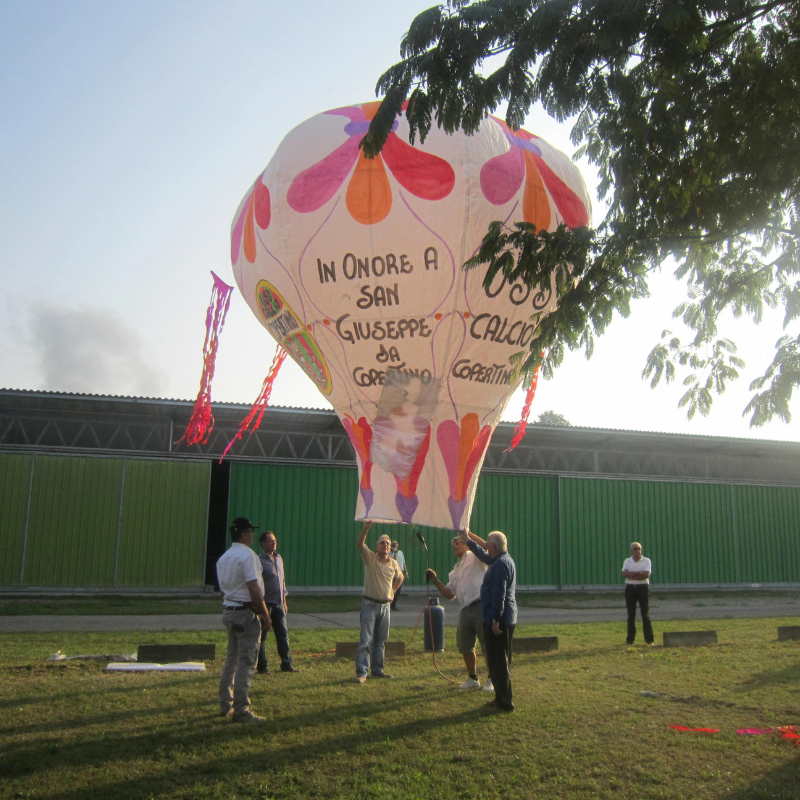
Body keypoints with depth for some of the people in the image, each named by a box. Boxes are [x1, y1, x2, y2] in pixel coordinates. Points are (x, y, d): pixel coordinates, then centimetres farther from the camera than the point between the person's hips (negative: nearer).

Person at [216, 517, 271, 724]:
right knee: (246, 661, -5)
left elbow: (223, 589, 16)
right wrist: (265, 615, -15)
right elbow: (254, 588, -20)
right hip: (246, 611, -9)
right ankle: (241, 710, -3)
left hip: (228, 611, 9)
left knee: (231, 658, 18)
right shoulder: (247, 555, -14)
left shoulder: (223, 558, 13)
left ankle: (225, 705, 25)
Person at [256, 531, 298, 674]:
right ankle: (262, 666, 11)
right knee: (262, 636, 3)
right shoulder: (259, 560, -11)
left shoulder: (278, 558, 12)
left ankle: (286, 663, 17)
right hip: (266, 603, -7)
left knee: (283, 634, 9)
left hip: (278, 603, 7)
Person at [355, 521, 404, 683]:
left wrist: (392, 591, 13)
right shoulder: (370, 558, -5)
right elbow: (360, 544, -23)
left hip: (385, 605, 5)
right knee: (365, 640, -8)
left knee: (381, 641, 11)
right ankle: (361, 673, -7)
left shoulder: (394, 563, 7)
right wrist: (365, 529, -38)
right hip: (370, 604, -5)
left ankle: (377, 670, 21)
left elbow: (400, 578, 27)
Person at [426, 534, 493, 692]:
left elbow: (486, 547, -18)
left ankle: (491, 680, 8)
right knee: (465, 646, 12)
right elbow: (450, 594, 19)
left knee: (487, 645, -3)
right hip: (465, 609, 8)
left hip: (481, 606, -7)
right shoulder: (455, 571, 24)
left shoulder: (475, 558, 5)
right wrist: (435, 580, 10)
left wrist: (468, 534, -14)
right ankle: (472, 679, 27)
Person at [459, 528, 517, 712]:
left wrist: (496, 619, -25)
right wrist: (468, 541, 41)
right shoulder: (504, 560, 13)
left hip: (498, 621, -11)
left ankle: (504, 702, 1)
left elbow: (499, 594, -25)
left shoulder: (501, 564, -19)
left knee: (498, 661, -4)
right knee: (501, 660, 17)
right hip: (506, 619, 11)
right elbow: (484, 556, 33)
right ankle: (502, 697, 26)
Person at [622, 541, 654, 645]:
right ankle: (630, 639, 12)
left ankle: (650, 639, 0)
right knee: (631, 615, 5)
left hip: (643, 588, -2)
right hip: (630, 589, 2)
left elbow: (646, 574, -13)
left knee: (645, 614, -4)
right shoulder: (627, 561, 8)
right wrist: (639, 573, -14)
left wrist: (631, 575, -11)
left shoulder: (646, 561, 2)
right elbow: (624, 573, -8)